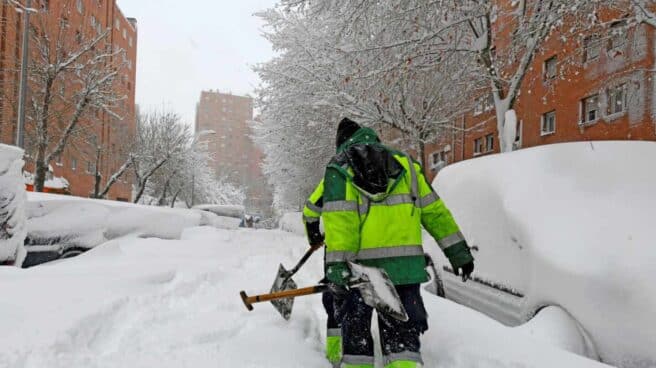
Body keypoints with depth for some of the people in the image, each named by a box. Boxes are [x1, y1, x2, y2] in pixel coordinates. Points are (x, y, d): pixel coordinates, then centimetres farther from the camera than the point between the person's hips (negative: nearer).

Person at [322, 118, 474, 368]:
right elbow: (435, 211, 11)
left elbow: (338, 219, -11)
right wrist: (458, 251, 14)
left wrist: (337, 265, -15)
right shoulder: (405, 163, 15)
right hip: (406, 263, 3)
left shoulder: (339, 168, 4)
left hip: (360, 265, -2)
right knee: (403, 333, 13)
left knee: (356, 328, 14)